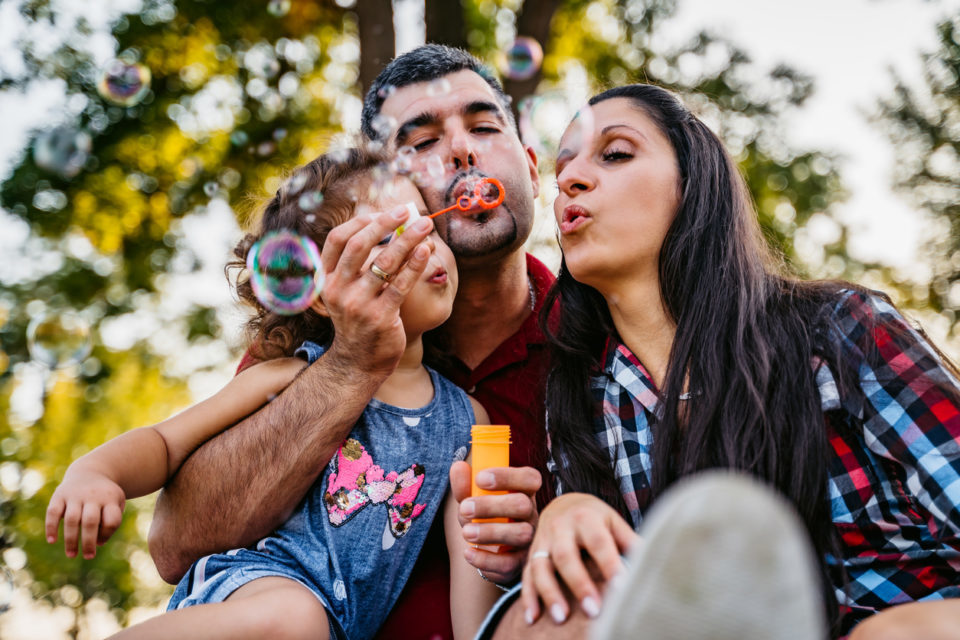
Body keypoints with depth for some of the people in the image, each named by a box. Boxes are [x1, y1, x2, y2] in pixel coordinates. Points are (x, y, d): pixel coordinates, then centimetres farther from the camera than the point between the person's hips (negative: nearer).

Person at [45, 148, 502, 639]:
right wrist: (91, 472, -14)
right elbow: (168, 442, 7)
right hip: (246, 577, -2)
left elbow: (471, 554, 10)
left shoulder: (465, 420, 9)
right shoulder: (294, 378, 3)